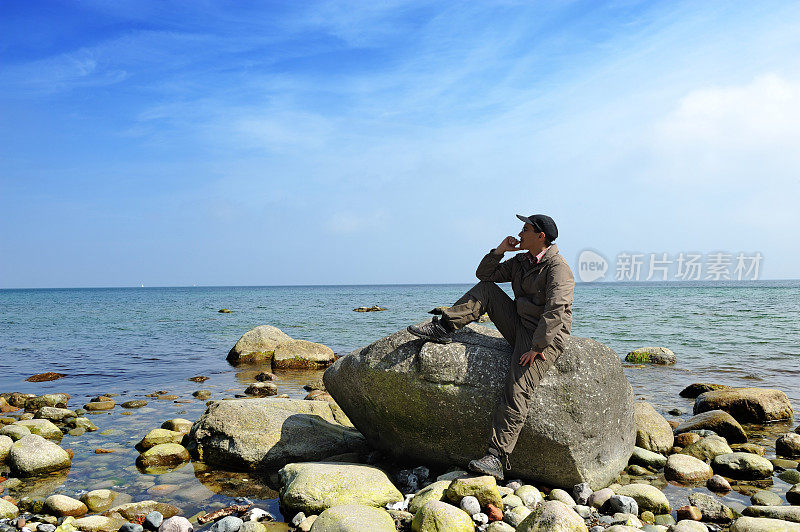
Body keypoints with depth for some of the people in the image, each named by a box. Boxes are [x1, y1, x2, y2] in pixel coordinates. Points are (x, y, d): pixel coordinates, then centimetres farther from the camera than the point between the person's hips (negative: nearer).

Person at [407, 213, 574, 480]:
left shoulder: (557, 268, -14)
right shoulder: (520, 261, 14)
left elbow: (555, 310, -25)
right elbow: (484, 274, 19)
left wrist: (536, 347, -28)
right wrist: (499, 251, 3)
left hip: (545, 338, -8)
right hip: (518, 327, 8)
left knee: (516, 392, -24)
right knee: (486, 289, 0)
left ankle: (496, 459, -27)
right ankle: (443, 327, -7)